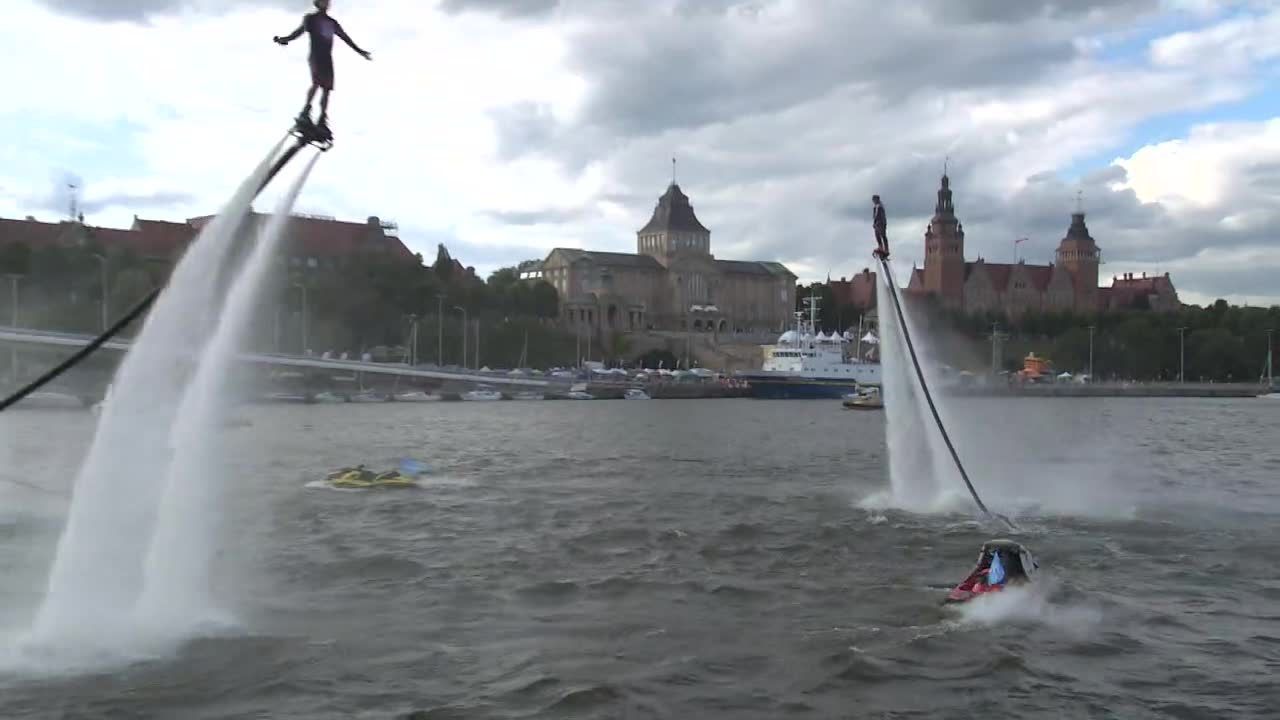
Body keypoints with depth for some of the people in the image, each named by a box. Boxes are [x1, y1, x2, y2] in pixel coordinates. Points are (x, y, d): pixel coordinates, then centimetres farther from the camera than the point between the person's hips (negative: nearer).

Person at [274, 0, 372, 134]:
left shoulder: (333, 22, 23)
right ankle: (305, 113, -25)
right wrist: (284, 39, -19)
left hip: (327, 58, 5)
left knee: (326, 89, -4)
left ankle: (322, 121, -5)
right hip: (316, 55, -5)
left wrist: (359, 51, 27)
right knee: (317, 82, -26)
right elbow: (299, 31, -2)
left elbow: (345, 37, 28)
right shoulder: (311, 18, 10)